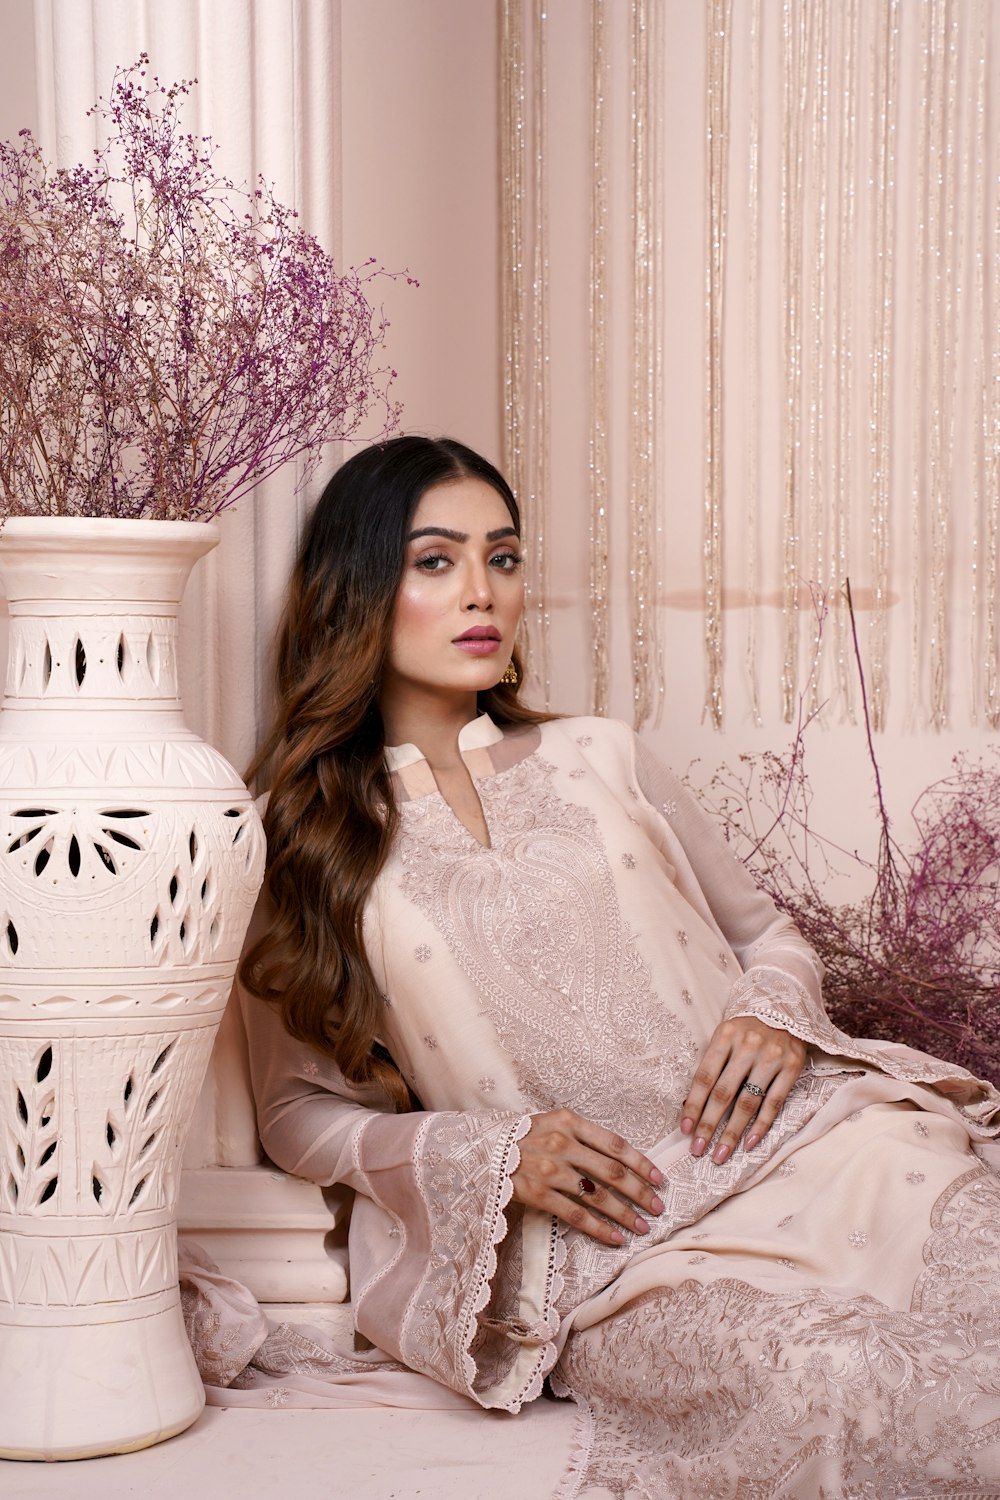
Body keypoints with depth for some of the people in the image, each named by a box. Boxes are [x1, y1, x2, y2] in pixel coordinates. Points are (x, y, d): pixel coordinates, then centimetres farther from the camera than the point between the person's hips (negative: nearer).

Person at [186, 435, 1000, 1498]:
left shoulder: (598, 757, 18)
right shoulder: (303, 848, 11)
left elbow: (769, 936, 24)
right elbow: (298, 1112, 12)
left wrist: (775, 1014, -1)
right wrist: (496, 1153, -6)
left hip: (782, 1135, 4)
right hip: (594, 1243, -3)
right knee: (822, 1376, -36)